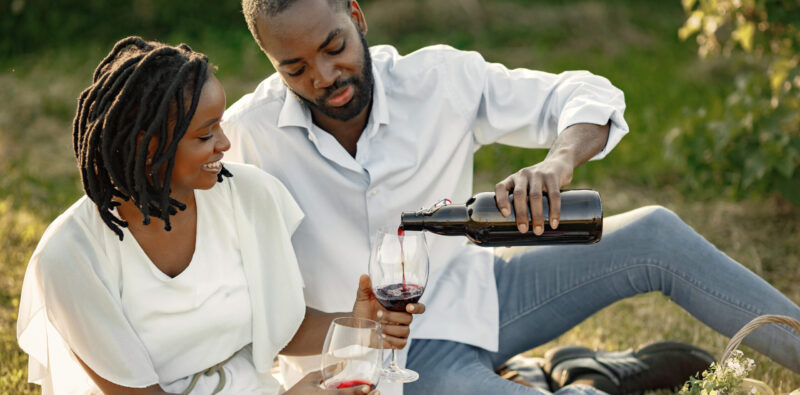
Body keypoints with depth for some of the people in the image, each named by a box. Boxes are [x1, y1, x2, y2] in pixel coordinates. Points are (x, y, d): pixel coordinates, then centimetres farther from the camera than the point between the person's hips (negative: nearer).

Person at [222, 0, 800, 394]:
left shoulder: (439, 80, -11)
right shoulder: (247, 138, -18)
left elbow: (588, 97, -8)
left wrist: (556, 165, -32)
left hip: (471, 292, 4)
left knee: (652, 236, -9)